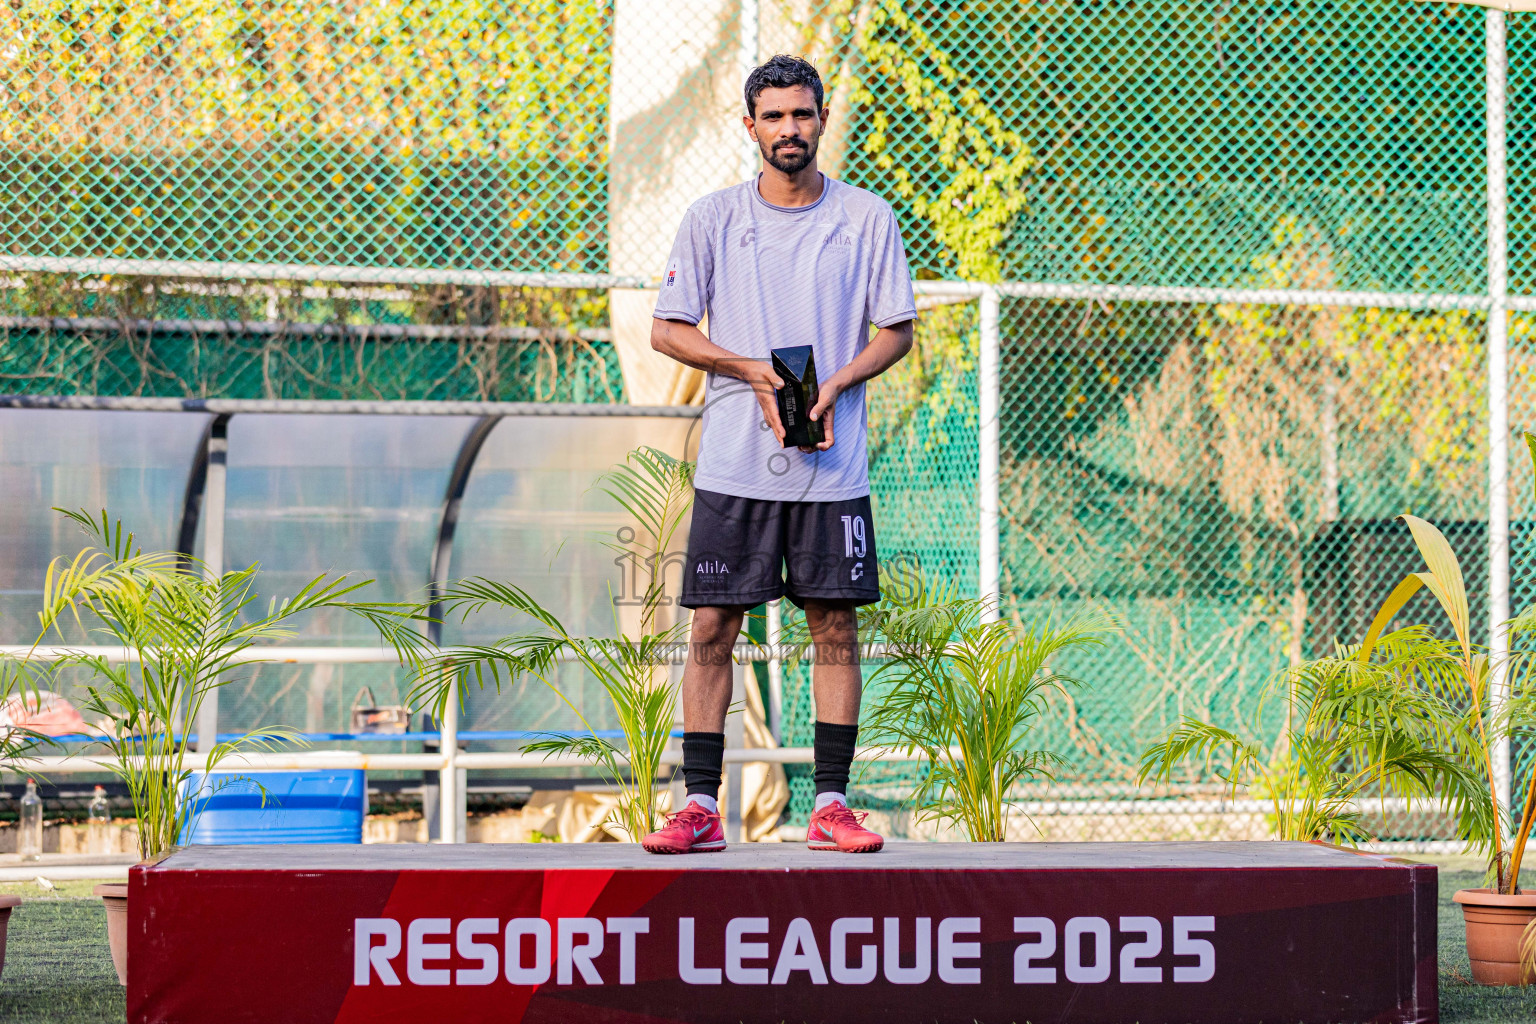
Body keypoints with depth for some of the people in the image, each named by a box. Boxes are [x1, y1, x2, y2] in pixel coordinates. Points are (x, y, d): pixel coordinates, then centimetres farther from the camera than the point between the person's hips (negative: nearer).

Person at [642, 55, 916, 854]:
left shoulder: (867, 218, 4)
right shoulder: (712, 218, 4)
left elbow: (896, 331, 7)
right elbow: (667, 330, 4)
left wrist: (833, 385, -11)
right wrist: (758, 373, -11)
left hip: (833, 466, 0)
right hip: (732, 460, 0)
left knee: (836, 629, 1)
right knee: (711, 628, -2)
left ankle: (831, 804, 6)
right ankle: (700, 807, 2)